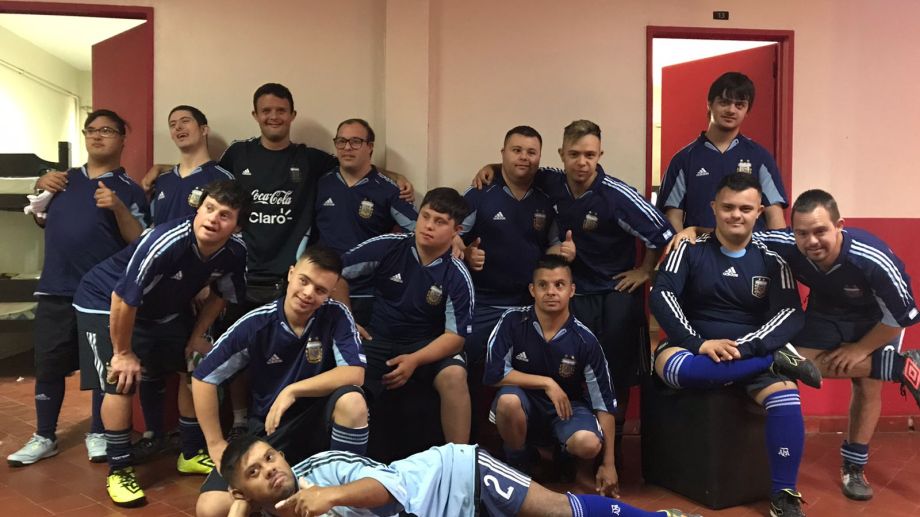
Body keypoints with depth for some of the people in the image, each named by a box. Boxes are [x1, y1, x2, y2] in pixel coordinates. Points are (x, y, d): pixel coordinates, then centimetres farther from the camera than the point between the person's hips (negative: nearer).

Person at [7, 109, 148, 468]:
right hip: (55, 290, 4)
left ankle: (98, 434, 20)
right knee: (48, 365, 9)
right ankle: (44, 437, 23)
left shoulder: (128, 190, -1)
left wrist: (118, 208, -22)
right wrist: (40, 188, 6)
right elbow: (42, 221, 24)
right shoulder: (65, 179, 13)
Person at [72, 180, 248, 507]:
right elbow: (124, 299, -30)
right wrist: (123, 352, -18)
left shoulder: (235, 251, -20)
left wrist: (197, 336, 1)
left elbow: (220, 294, 1)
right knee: (121, 383, -15)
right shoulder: (164, 243, -40)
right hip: (105, 303, -6)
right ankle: (119, 471, 4)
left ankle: (192, 454, 23)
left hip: (166, 308, 6)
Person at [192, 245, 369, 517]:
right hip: (268, 430, 1)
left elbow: (354, 374, -23)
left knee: (352, 401, -35)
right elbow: (203, 378, -6)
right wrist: (216, 445, -5)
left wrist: (292, 391, -27)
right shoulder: (256, 324, -13)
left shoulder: (336, 315, -12)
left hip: (318, 423, 0)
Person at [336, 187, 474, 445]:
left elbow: (456, 335, -12)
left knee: (454, 375, -32)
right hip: (379, 338, 1)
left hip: (429, 345, -1)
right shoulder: (387, 246, -10)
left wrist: (415, 360, -25)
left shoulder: (457, 276, -12)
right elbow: (337, 273, 1)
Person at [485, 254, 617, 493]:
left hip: (569, 404, 0)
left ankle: (585, 470, 10)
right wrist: (547, 383, -20)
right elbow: (494, 374, -18)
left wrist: (608, 464, -10)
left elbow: (604, 401, -10)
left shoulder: (584, 340, -14)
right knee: (508, 400, -35)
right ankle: (518, 469, -5)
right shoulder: (513, 322, -16)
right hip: (525, 402, 0)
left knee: (589, 444, -32)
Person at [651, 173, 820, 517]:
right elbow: (661, 296, -10)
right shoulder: (690, 249, 2)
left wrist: (741, 347, -22)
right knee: (671, 365, -36)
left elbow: (791, 315, -6)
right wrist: (700, 343, -23)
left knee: (785, 395, -30)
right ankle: (780, 359, -22)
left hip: (753, 351, 1)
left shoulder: (771, 259, 5)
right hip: (694, 347, -1)